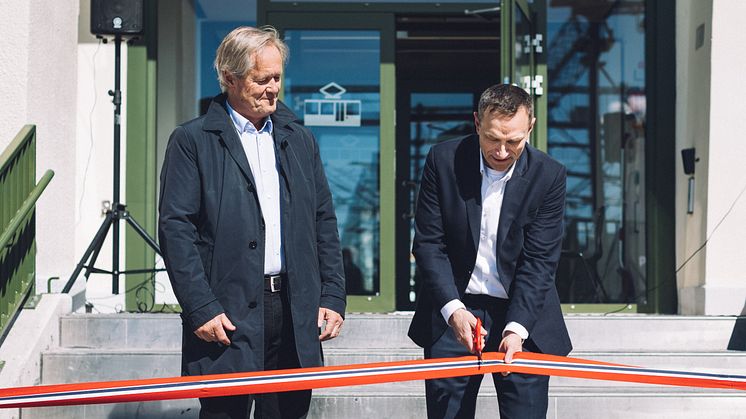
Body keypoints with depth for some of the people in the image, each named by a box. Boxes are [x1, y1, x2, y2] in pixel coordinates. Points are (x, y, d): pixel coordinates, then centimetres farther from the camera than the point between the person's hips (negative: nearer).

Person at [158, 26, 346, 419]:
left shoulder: (299, 140, 16)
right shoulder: (192, 141, -1)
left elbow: (324, 222, 16)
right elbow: (175, 228, -7)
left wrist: (332, 297, 7)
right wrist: (200, 308, -14)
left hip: (296, 312, 5)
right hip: (228, 313, -5)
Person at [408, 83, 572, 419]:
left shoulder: (549, 176, -8)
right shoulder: (443, 161, -6)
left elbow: (539, 260, -10)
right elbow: (428, 243, -6)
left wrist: (516, 328, -20)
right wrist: (453, 309, -17)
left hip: (523, 313, 0)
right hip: (454, 310, 1)